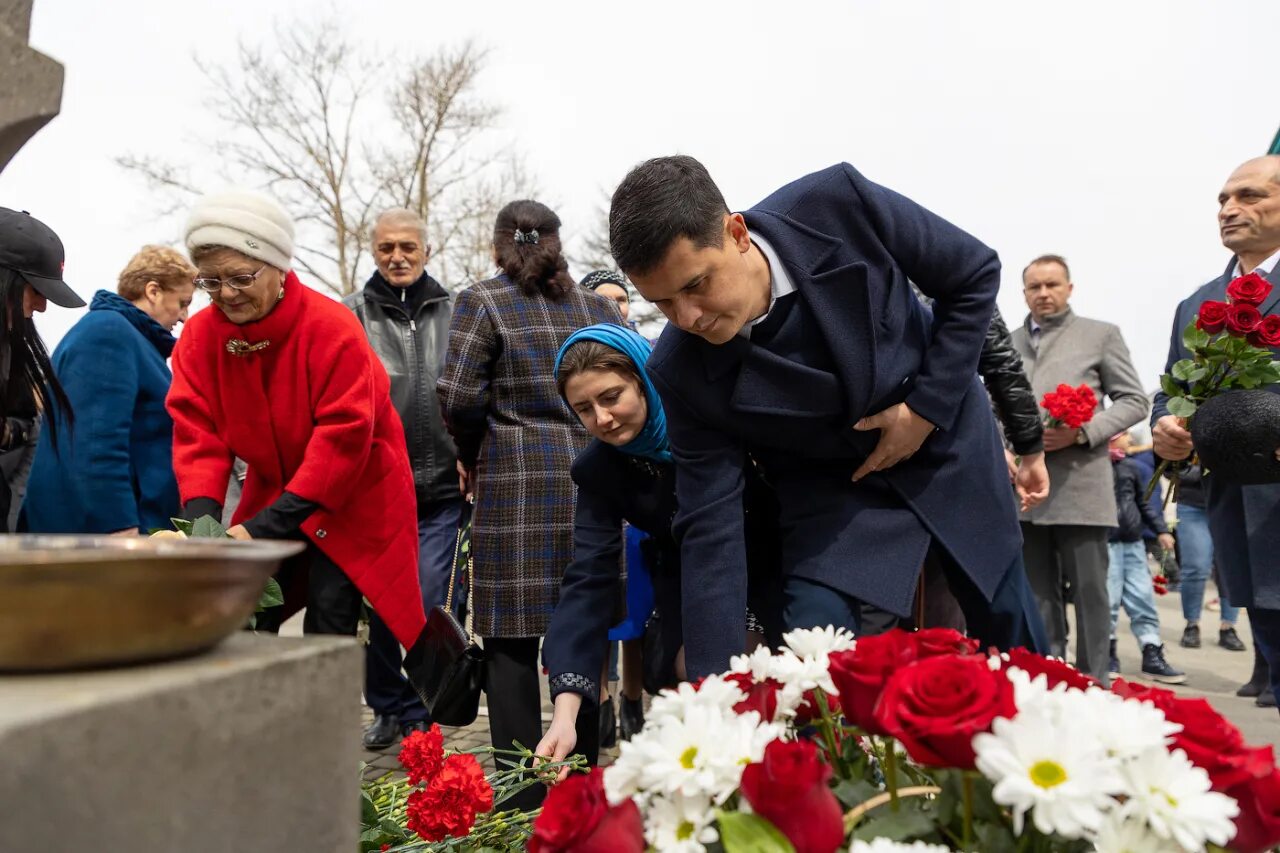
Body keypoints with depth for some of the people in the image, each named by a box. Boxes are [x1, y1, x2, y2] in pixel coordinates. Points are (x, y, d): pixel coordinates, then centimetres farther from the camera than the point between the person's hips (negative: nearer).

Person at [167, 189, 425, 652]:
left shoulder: (332, 328, -24)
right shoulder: (199, 335, -7)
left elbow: (343, 437, -26)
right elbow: (197, 432, -8)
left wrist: (265, 525, -29)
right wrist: (202, 516, -25)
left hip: (351, 503, -5)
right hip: (272, 495, 5)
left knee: (329, 627, -8)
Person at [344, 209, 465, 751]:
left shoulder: (454, 313, 8)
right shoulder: (352, 315, 3)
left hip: (441, 488, 1)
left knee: (427, 605, 2)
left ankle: (419, 716, 20)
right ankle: (387, 708, 29)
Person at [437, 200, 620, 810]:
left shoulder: (482, 302, 0)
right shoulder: (597, 306, 12)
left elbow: (458, 395, -7)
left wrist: (471, 455, 10)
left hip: (516, 484, -4)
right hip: (591, 478, 4)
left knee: (511, 640, 2)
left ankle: (523, 797, 7)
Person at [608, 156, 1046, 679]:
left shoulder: (837, 204, -30)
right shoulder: (683, 373, -26)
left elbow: (976, 273, -14)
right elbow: (710, 529, -22)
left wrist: (928, 406, -20)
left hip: (947, 435, 1)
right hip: (834, 484, -1)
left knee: (1013, 642, 17)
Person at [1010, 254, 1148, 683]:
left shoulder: (1101, 334, 8)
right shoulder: (1008, 343, 17)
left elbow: (1134, 400, 4)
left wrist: (1081, 432, -11)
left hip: (1079, 485, -3)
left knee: (1089, 590, 0)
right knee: (1039, 593, 8)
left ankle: (1094, 680, 9)